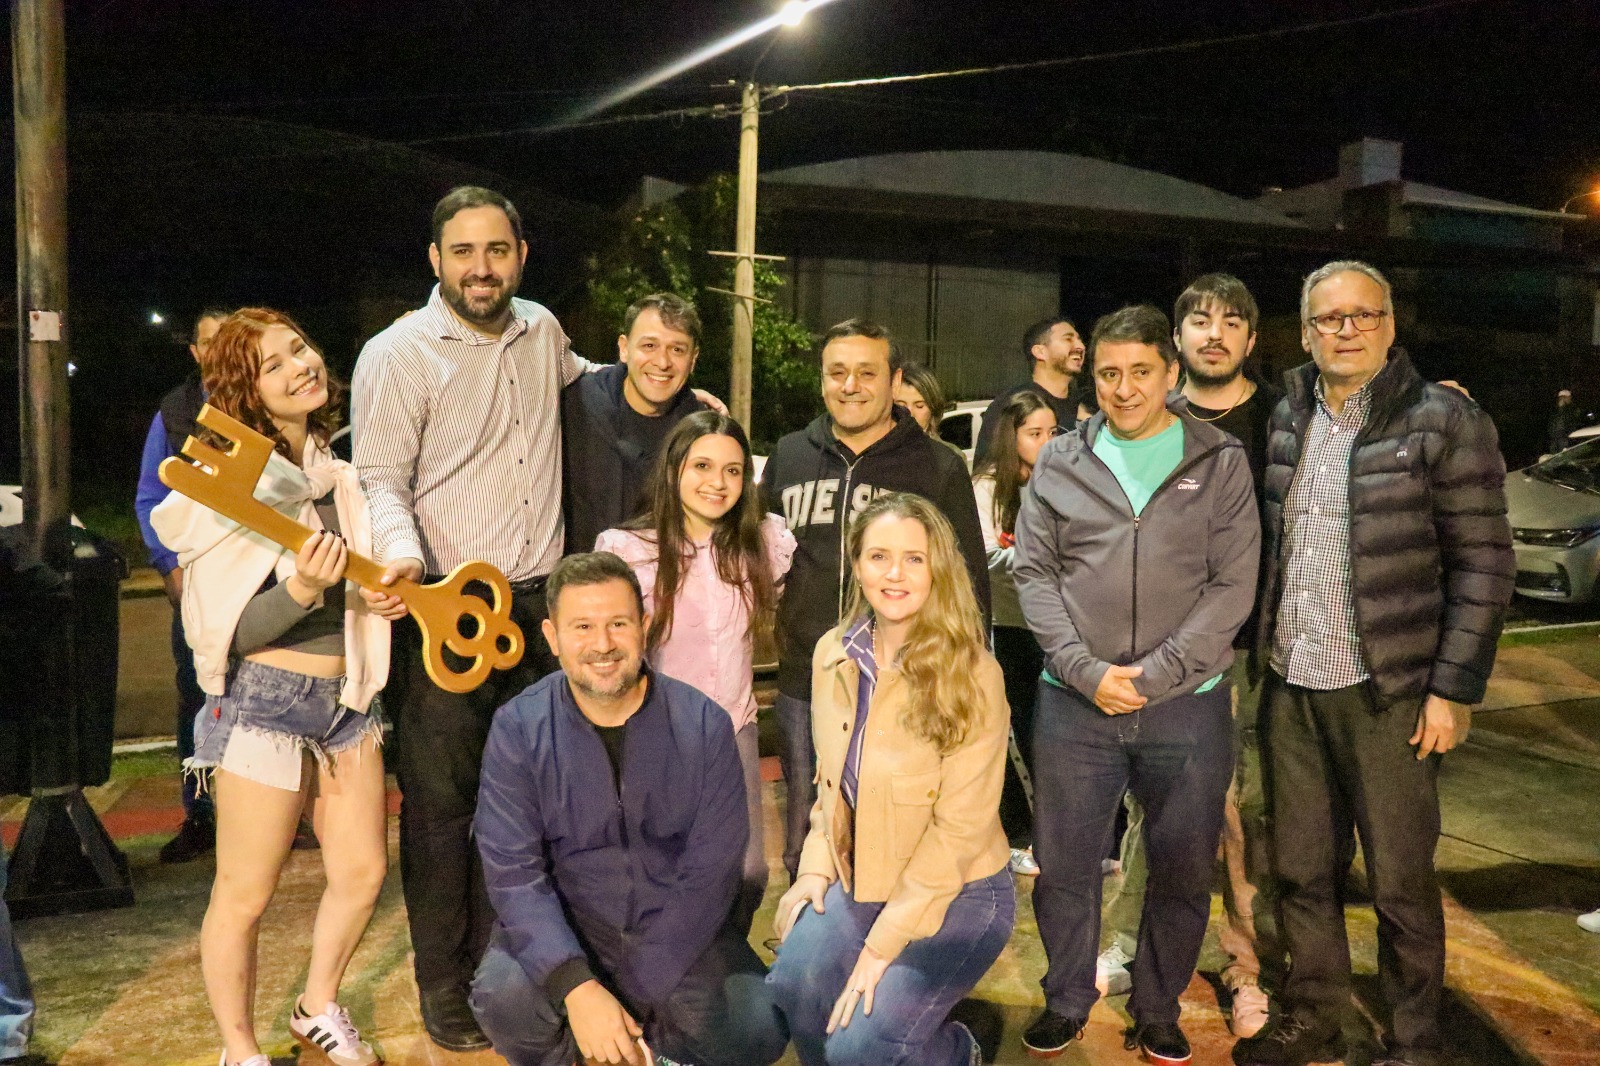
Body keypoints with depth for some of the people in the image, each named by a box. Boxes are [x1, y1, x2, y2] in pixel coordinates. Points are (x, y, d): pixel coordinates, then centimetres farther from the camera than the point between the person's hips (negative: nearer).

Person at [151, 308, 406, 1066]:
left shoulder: (336, 471, 8)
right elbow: (230, 633, -15)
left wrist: (385, 595, 5)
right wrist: (300, 591, -30)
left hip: (345, 694, 7)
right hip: (264, 699, -7)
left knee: (362, 872, 13)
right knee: (244, 896, 4)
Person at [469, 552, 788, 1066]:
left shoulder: (703, 725, -10)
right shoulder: (517, 729, -9)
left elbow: (708, 871, -11)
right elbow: (513, 870, -15)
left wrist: (635, 1000, -17)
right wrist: (576, 988, -27)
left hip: (675, 930, 0)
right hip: (564, 929, 0)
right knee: (503, 997, -28)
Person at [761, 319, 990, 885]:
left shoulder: (938, 467, -1)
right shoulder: (789, 456, 8)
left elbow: (971, 584, 3)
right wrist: (773, 638, 12)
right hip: (804, 689, 3)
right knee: (805, 850, 16)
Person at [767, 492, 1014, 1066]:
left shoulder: (972, 676, -19)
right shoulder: (833, 654, -3)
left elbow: (961, 828, -19)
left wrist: (884, 942, -18)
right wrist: (816, 866, -2)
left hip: (957, 894, -4)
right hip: (859, 880, 4)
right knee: (791, 988, -22)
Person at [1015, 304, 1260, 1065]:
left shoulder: (1221, 462, 2)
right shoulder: (1060, 462, 5)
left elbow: (1233, 585, -3)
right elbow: (1034, 572, 2)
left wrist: (1156, 674, -12)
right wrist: (1084, 669, -10)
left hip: (1187, 704, 0)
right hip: (1074, 701, 1)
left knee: (1183, 871, 10)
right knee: (1063, 864, 9)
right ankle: (1066, 1002, 31)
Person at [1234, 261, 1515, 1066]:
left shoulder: (1445, 421, -7)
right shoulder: (1286, 419, 7)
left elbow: (1483, 566, -8)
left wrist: (1454, 689, -12)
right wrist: (1255, 654, 8)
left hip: (1387, 690, -4)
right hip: (1289, 685, 5)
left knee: (1400, 879, 8)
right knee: (1301, 868, 15)